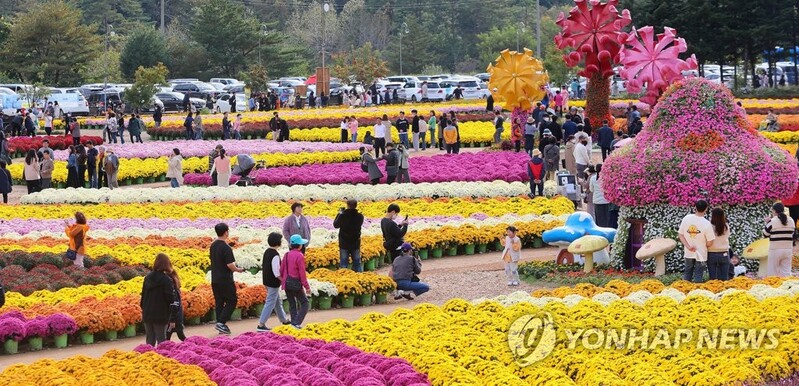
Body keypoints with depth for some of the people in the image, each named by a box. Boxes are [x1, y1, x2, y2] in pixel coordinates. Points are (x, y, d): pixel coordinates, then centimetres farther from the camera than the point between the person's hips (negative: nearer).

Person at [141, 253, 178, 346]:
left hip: (147, 315, 5)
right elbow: (171, 300, -14)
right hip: (161, 316, -5)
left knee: (150, 339, 13)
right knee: (161, 339, 0)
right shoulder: (167, 280, -13)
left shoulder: (148, 277, 6)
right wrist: (172, 319, -9)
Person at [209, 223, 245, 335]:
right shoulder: (226, 248, -19)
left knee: (219, 302, 12)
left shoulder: (213, 246, 7)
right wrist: (238, 270, -3)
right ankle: (221, 322, -8)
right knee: (231, 301, 2)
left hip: (215, 280, 8)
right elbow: (230, 265, -23)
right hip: (225, 280, -8)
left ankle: (220, 324, 14)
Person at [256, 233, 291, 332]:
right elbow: (276, 272, -24)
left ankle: (284, 320, 37)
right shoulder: (275, 255, -23)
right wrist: (284, 281, -12)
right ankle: (261, 325, -2)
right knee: (270, 304, -3)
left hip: (267, 281, 10)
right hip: (274, 283, -10)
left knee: (277, 302, 23)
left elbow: (263, 265, 13)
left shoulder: (267, 252, 5)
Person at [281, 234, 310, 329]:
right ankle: (296, 323, -8)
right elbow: (302, 273, -15)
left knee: (292, 304, 15)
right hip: (296, 284, -7)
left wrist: (282, 281, 21)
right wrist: (307, 287, -10)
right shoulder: (299, 256, -15)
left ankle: (294, 322, 18)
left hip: (287, 283, 7)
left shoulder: (287, 255, 6)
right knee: (304, 303, 2)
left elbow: (281, 270, 8)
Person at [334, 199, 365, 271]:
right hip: (356, 244, 2)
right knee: (357, 263, 12)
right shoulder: (360, 217, -9)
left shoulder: (343, 216, -17)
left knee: (344, 264, 5)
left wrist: (339, 214, 10)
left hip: (344, 244, -2)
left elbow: (335, 225, -2)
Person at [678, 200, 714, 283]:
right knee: (698, 278, 5)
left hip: (688, 254, 4)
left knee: (687, 275, 17)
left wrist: (688, 246, -9)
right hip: (701, 254, -4)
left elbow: (681, 235, -4)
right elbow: (709, 243, -14)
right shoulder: (706, 223, -18)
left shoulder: (686, 218, -7)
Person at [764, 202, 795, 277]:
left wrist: (767, 223, 9)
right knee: (786, 271, 6)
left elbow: (765, 234, 1)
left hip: (775, 249, -4)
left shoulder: (772, 221, -9)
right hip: (788, 249, 4)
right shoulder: (791, 221, 5)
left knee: (773, 271, 5)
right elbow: (792, 235, 11)